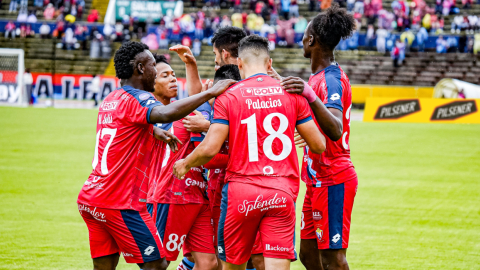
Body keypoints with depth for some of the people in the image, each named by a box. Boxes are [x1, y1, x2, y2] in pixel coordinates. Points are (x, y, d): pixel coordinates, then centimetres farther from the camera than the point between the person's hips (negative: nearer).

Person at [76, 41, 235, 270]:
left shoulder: (110, 100, 18)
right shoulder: (137, 98, -11)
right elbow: (167, 113, -34)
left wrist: (153, 131, 36)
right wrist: (210, 93, -29)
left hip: (90, 198, 9)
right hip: (120, 203, -9)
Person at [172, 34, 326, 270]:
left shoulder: (228, 97, -2)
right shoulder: (291, 93, 4)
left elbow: (210, 149, -8)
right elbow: (318, 145, 7)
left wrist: (184, 164, 12)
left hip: (240, 191, -1)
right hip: (283, 193, 1)